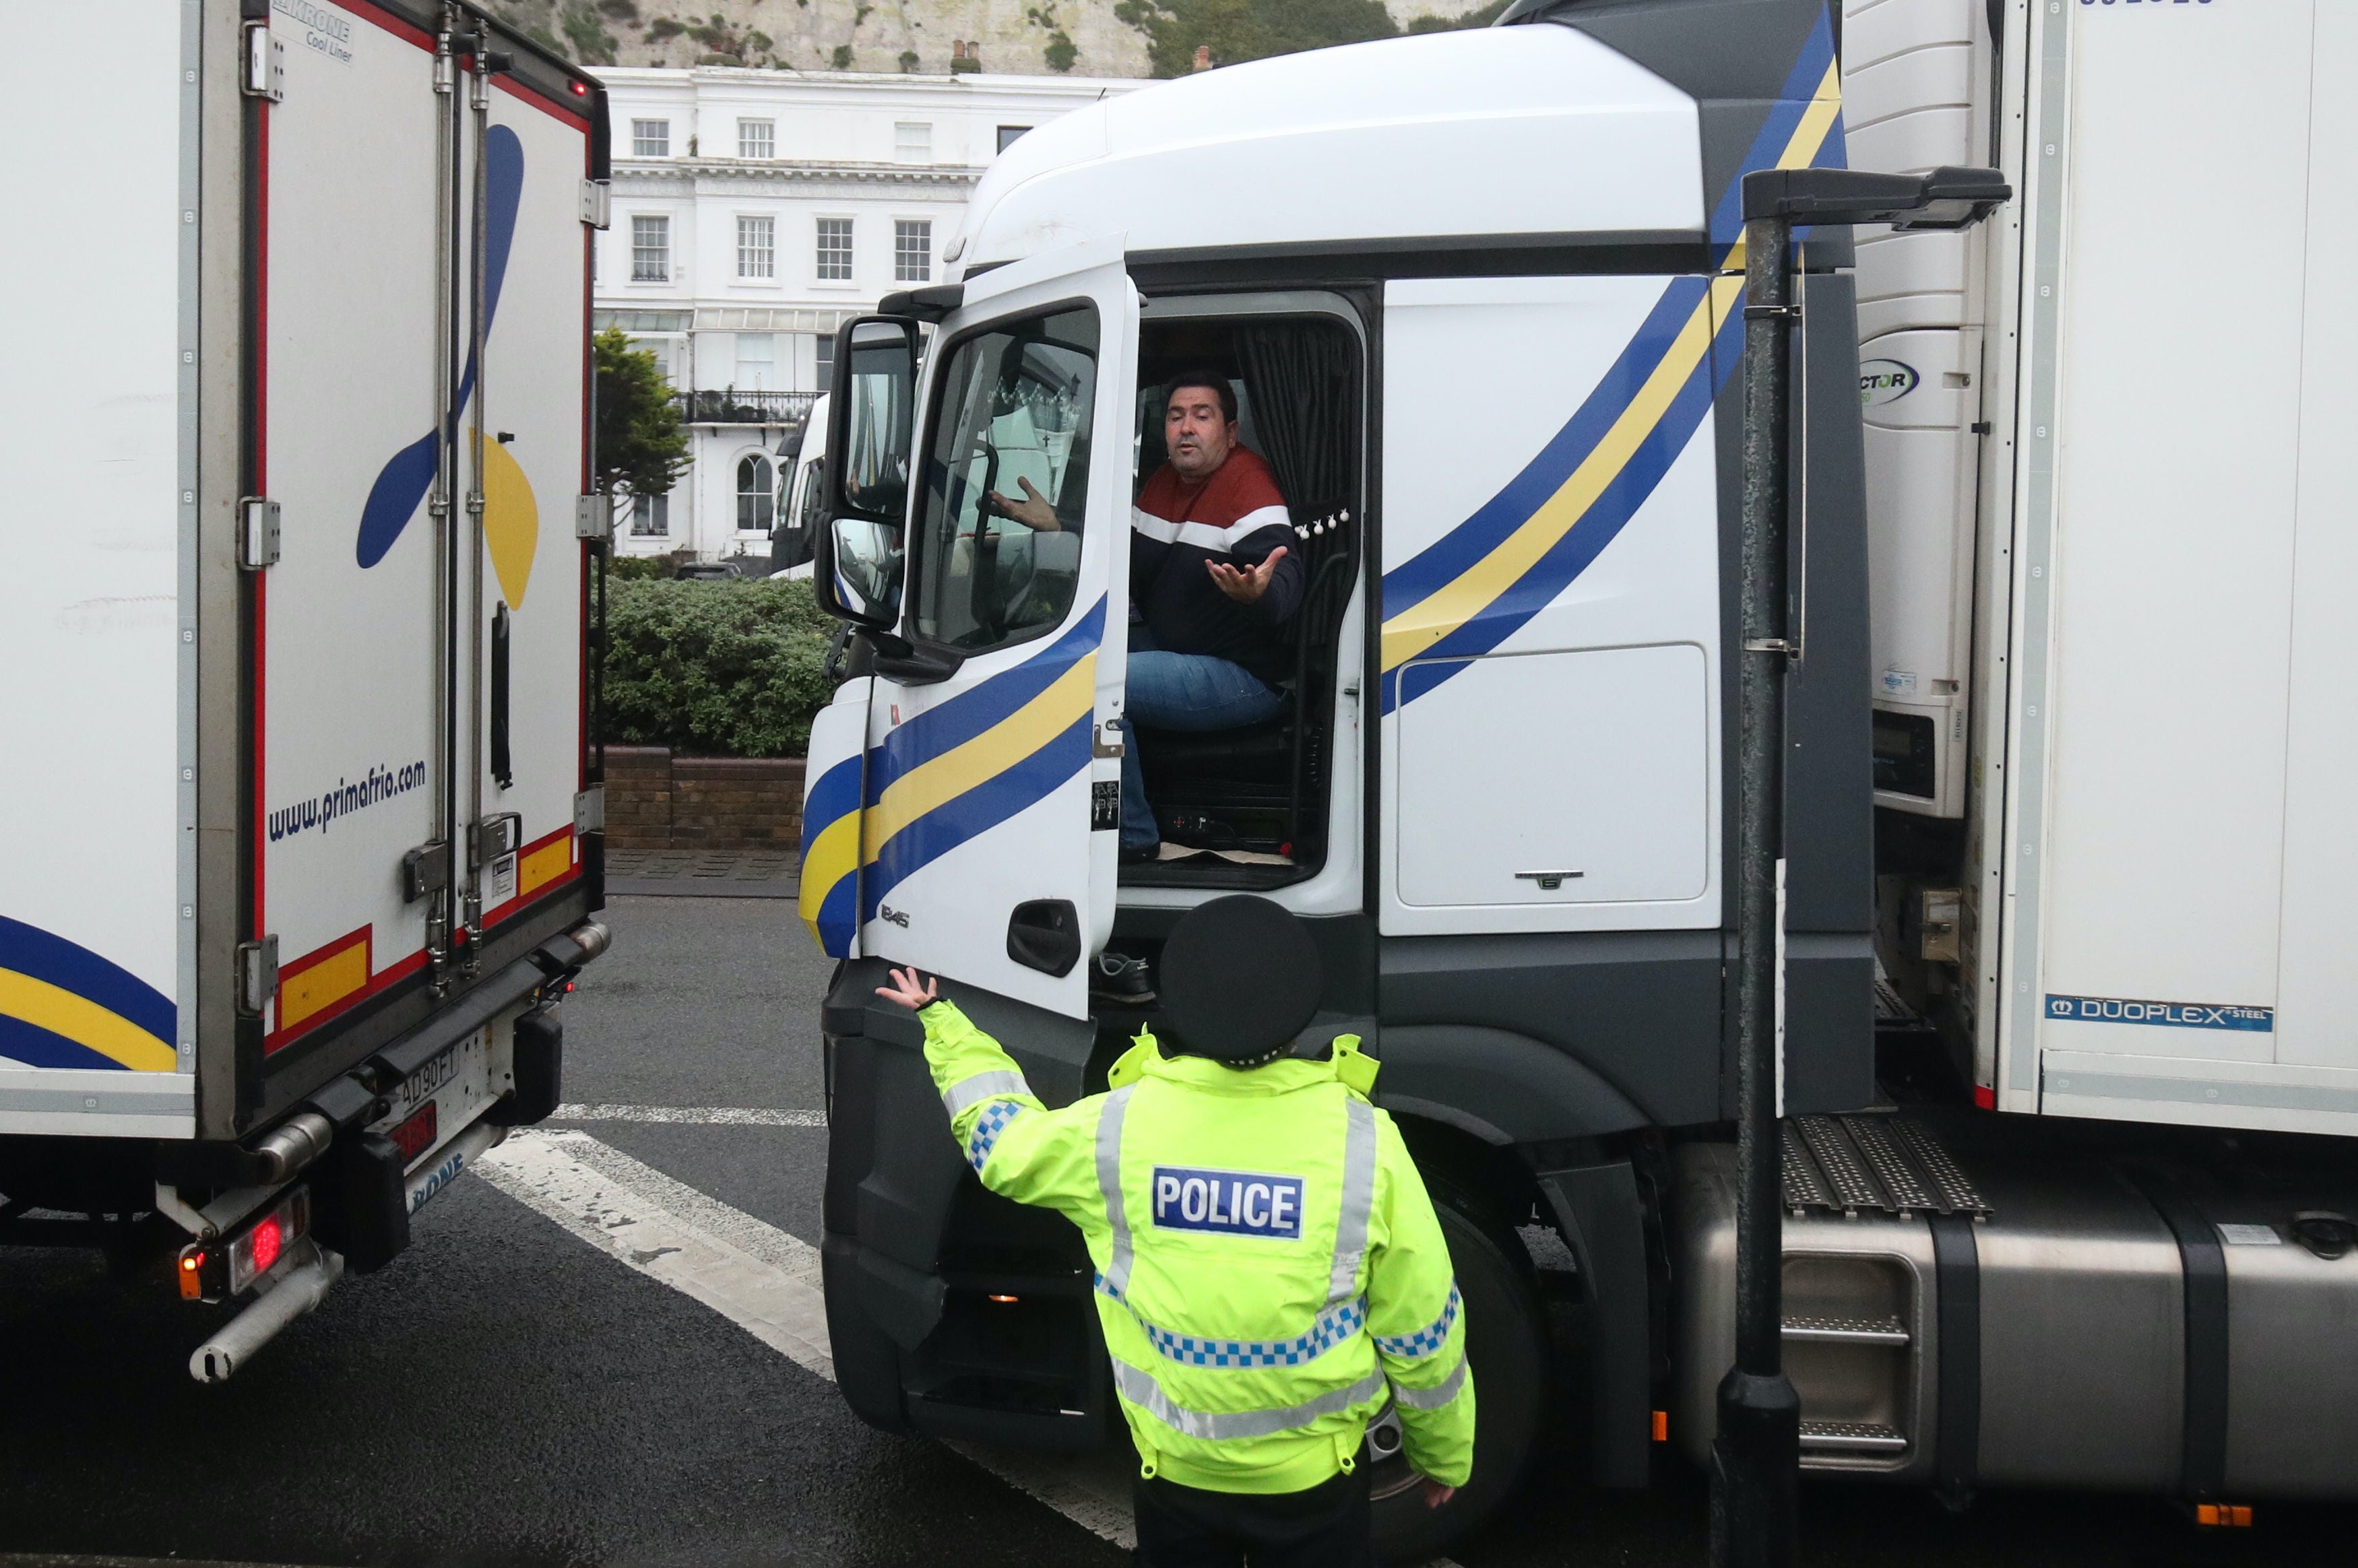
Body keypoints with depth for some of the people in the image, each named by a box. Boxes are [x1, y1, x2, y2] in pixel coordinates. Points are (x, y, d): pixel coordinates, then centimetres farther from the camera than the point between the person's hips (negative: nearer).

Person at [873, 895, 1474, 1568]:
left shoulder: (1117, 1128, -14)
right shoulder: (1363, 1140, -17)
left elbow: (998, 1136, 9)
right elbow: (1423, 1328, -9)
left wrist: (941, 1022, 24)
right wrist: (1446, 1456, 8)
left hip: (1174, 1472, 1)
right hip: (1314, 1476, -1)